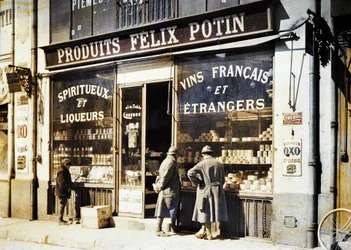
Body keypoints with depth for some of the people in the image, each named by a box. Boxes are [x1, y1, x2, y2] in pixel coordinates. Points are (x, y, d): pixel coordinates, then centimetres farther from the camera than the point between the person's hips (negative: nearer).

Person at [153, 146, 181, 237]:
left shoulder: (166, 161, 17)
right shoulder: (171, 162, -15)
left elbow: (160, 174, 17)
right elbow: (165, 176, -19)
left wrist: (157, 185, 13)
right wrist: (160, 187, -11)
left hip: (165, 191, 10)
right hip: (169, 190, -10)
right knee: (163, 209, -6)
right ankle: (158, 230, -3)